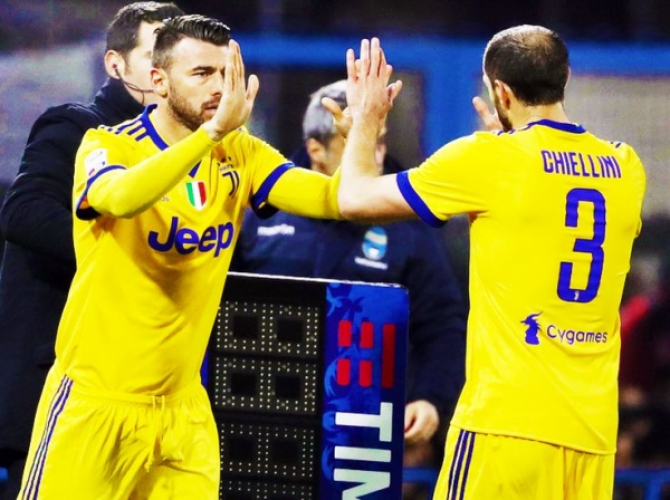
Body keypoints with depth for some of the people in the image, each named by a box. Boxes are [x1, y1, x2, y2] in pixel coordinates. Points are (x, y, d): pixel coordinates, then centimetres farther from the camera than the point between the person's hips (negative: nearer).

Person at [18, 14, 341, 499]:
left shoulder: (238, 155, 3)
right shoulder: (107, 146, -10)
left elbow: (331, 198, -10)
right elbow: (121, 197, -34)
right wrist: (212, 130, -40)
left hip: (181, 407, 5)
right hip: (94, 403, -4)